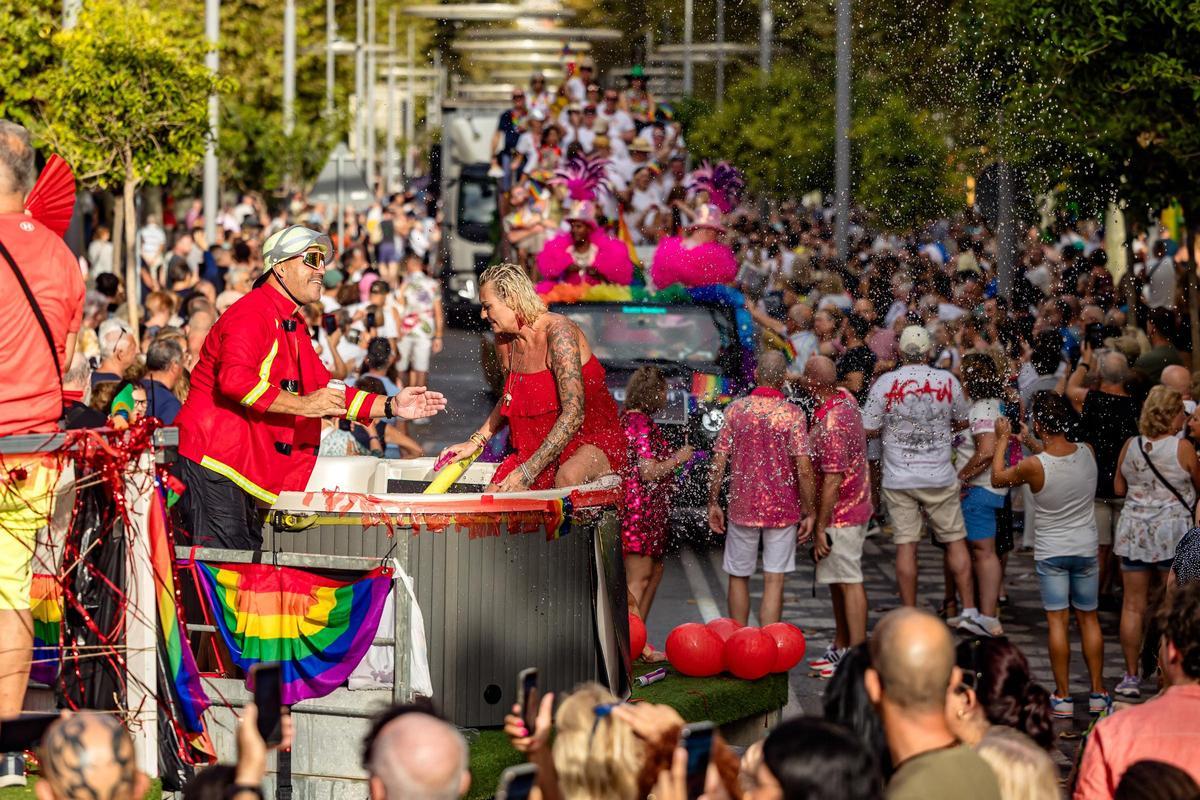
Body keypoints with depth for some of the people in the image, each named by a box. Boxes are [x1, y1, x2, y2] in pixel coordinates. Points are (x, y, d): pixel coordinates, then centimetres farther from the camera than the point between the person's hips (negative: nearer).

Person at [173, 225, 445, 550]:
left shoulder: (293, 327, 21)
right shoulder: (253, 314, -13)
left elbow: (327, 393, 23)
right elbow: (234, 378, -29)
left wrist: (390, 406, 12)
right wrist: (301, 405, -29)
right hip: (213, 462, -11)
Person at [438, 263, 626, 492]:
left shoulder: (558, 333, -22)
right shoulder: (505, 340, 3)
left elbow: (573, 413, -28)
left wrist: (527, 472, -29)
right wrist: (475, 442, 12)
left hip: (593, 439, -7)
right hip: (539, 447, 7)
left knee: (567, 477, -40)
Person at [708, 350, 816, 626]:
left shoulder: (735, 410, -3)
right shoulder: (793, 414, -9)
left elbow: (718, 461, -3)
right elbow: (804, 469, -12)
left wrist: (713, 503, 7)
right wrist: (809, 512, -4)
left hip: (742, 508, 2)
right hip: (782, 510, -2)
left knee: (738, 578, 15)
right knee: (773, 582, 1)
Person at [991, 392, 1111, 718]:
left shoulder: (1034, 466, -21)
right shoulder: (1087, 453, -10)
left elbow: (997, 478, -2)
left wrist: (1003, 440, 9)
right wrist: (1032, 442, 22)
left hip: (1050, 553, -3)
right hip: (1085, 549, 3)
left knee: (1057, 621, 2)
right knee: (1089, 619, 12)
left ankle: (1062, 697, 4)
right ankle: (1098, 695, 15)